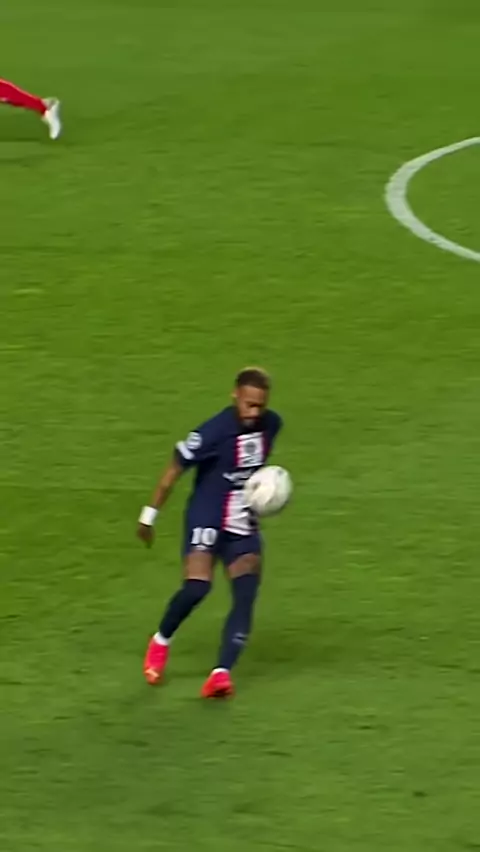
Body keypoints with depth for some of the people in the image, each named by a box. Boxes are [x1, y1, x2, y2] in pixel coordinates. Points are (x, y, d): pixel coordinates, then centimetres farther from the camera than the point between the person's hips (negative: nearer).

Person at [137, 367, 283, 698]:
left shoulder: (271, 424, -2)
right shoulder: (214, 432, -21)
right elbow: (175, 470, -10)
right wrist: (150, 515, -3)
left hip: (244, 527, 5)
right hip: (206, 521, -5)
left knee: (247, 594, -14)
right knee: (196, 588, -22)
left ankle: (222, 673, -20)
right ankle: (161, 642, 8)